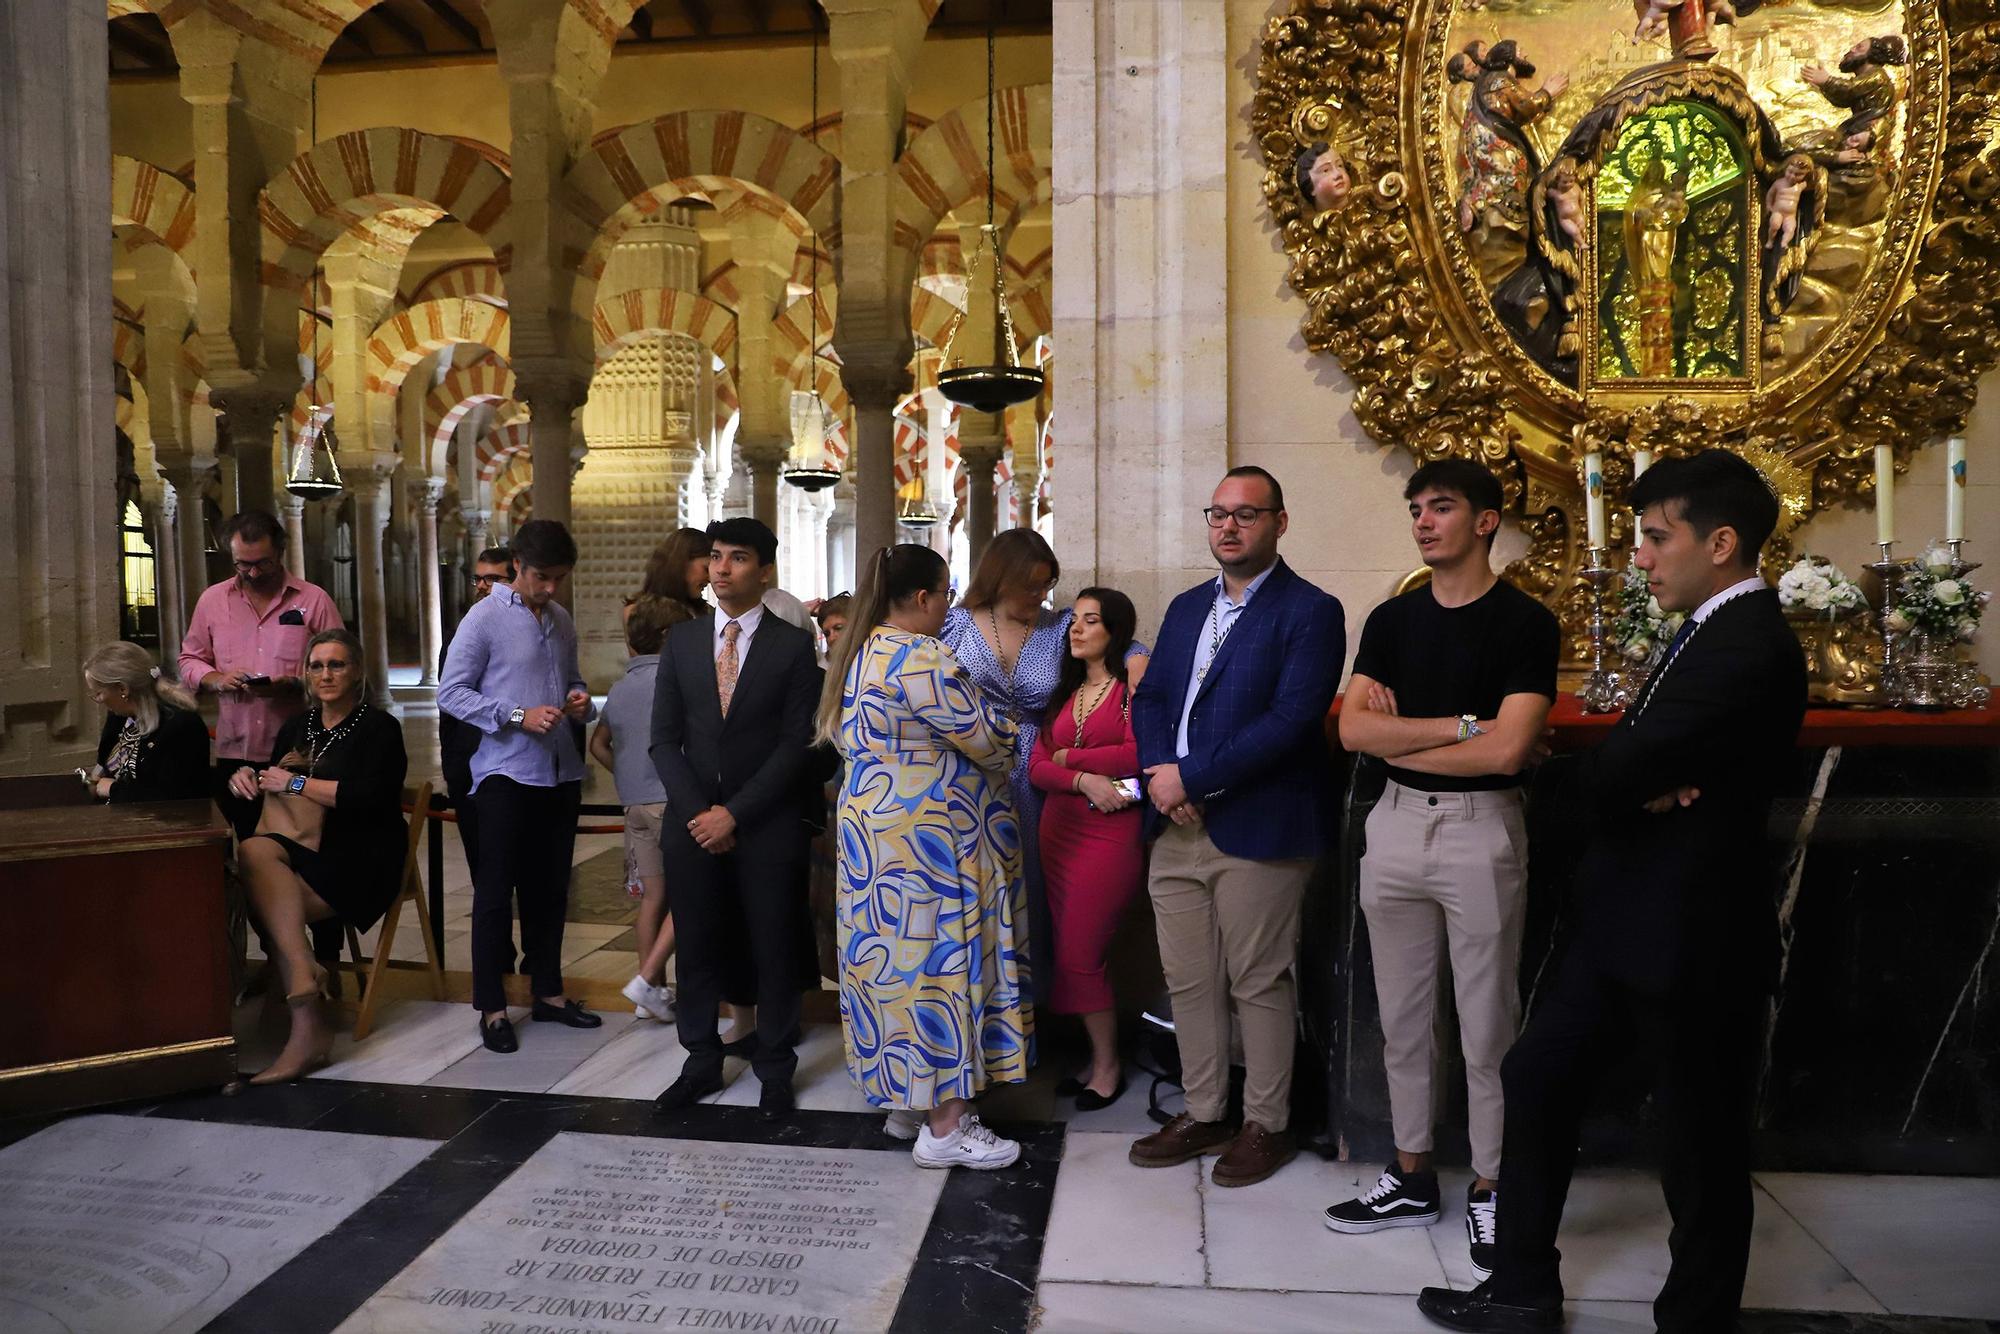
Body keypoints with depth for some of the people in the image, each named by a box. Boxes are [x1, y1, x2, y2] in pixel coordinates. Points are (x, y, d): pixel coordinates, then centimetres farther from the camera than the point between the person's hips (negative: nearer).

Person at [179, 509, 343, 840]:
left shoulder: (314, 599, 0)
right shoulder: (211, 600, 10)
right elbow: (190, 660, 17)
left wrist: (295, 683, -17)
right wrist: (216, 680, -4)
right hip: (234, 752, 3)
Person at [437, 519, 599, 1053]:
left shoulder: (562, 620, 11)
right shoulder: (485, 619, -7)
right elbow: (450, 692, -9)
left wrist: (579, 698, -1)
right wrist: (518, 716, -18)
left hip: (561, 771, 6)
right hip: (506, 773, -6)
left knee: (550, 888, 14)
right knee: (496, 889, 1)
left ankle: (547, 992, 26)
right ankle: (492, 1007, 10)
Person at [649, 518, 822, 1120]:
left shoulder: (793, 645, -3)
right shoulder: (681, 640, 7)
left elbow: (795, 743, -7)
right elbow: (665, 738, 5)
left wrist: (735, 813, -12)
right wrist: (695, 813, -7)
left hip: (766, 824, -2)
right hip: (692, 822, 3)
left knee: (774, 950, 6)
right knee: (698, 947, 10)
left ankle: (775, 1069, 22)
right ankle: (702, 1062, 27)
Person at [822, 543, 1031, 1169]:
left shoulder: (859, 653, 10)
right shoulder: (920, 657, -19)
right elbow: (987, 736, -15)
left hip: (872, 828, 10)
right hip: (930, 836, -10)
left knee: (899, 959, 15)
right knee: (941, 960, -1)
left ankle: (906, 1102, 27)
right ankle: (946, 1127, 8)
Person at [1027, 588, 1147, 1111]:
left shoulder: (1134, 679, -4)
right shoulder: (1064, 692, 16)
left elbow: (1140, 752, -17)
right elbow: (1037, 767, 7)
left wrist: (1069, 757, -4)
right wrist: (1085, 780, -14)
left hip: (1111, 831, -6)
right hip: (1059, 828, 7)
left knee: (1079, 956, -3)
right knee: (1073, 953, 9)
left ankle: (1108, 1065, 15)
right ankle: (1097, 1058, 23)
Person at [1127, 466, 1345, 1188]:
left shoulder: (1309, 613, -8)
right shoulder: (1187, 607, 15)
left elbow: (1289, 721, -18)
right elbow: (1149, 697, 12)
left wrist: (1190, 777, -17)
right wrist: (1159, 772, -7)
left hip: (1255, 831, -6)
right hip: (1176, 828, 7)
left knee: (1259, 985, 6)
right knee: (1188, 983, 14)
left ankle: (1267, 1124, 24)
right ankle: (1203, 1112, 30)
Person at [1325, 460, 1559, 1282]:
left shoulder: (1525, 623, -7)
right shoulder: (1391, 619, 7)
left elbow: (1508, 750, -18)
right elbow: (1353, 729, -4)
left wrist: (1400, 737, -9)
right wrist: (1459, 725, -12)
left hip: (1480, 828, -5)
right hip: (1396, 823, 5)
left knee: (1487, 1026, 7)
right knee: (1402, 1017, 13)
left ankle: (1489, 1190, 24)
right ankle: (1412, 1177, 27)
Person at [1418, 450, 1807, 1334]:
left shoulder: (1748, 648, -22)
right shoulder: (1711, 634, 12)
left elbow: (1600, 778, -27)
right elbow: (1614, 775, 7)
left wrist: (1628, 786, -6)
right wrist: (1643, 790, -14)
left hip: (1685, 937, -10)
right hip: (1623, 921, 10)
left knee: (1699, 1139, 8)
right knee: (1534, 1080, 14)